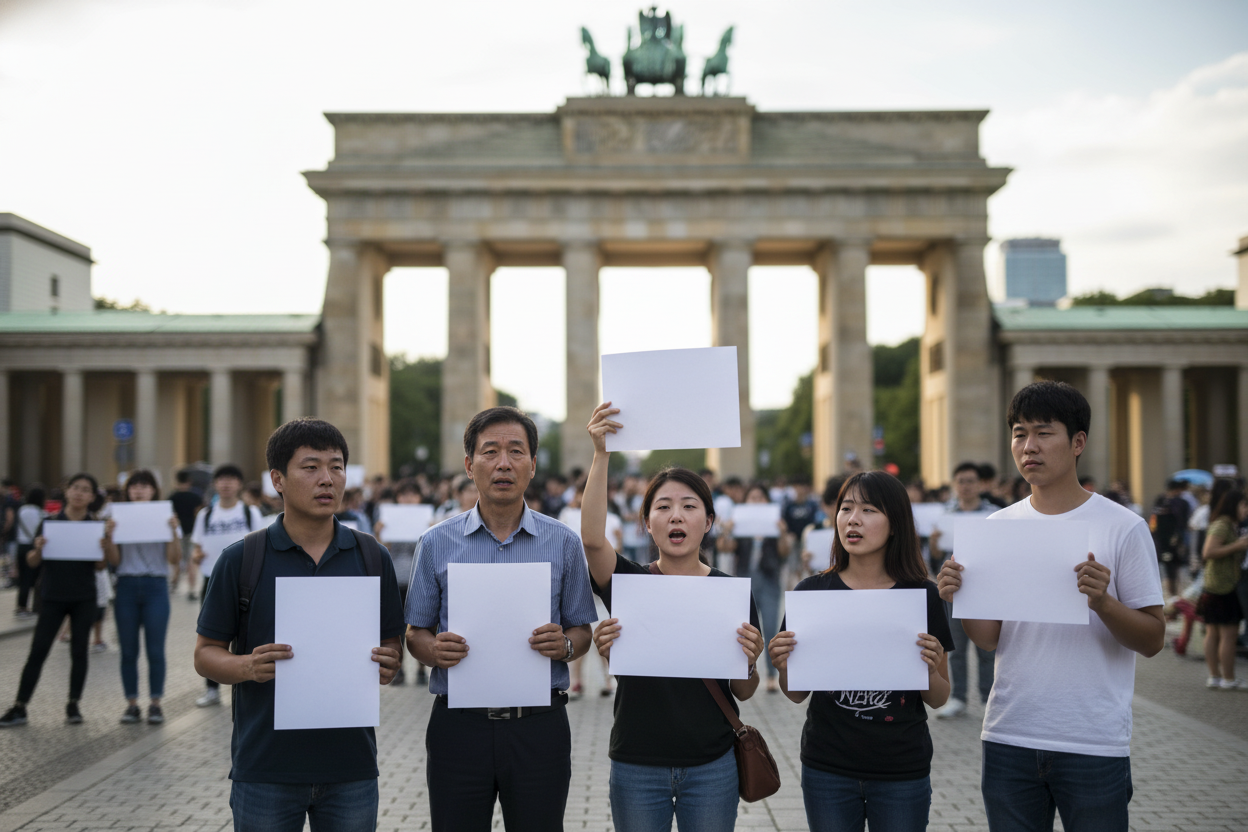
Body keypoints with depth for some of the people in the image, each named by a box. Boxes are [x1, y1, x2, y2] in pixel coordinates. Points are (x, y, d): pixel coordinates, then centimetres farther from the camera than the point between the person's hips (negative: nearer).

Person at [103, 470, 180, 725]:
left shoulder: (164, 518, 2)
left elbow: (174, 559, -3)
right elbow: (113, 561, 2)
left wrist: (174, 531, -16)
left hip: (155, 587, -1)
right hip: (126, 586, 2)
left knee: (155, 650, -1)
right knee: (128, 650, 5)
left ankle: (155, 704, 8)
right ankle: (131, 704, 13)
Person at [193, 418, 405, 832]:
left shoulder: (371, 558, 4)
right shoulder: (240, 559, -2)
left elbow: (393, 646, 10)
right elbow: (205, 654, 2)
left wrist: (386, 666, -12)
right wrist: (249, 667, -18)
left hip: (350, 765, 2)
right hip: (264, 768, -2)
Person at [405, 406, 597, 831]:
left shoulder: (563, 543, 4)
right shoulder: (436, 544, 4)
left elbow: (581, 630, 8)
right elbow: (416, 634, 8)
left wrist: (565, 645, -14)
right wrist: (435, 649, -14)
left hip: (539, 727, 0)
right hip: (459, 726, 0)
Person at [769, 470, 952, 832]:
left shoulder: (922, 595, -4)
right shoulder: (812, 591, -2)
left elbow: (938, 700, 2)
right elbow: (797, 694, 3)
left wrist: (930, 669, -18)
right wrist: (783, 666, -17)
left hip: (902, 772, 0)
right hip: (827, 769, 1)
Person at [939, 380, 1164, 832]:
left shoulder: (1124, 527, -5)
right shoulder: (998, 526, 6)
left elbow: (1152, 640, -5)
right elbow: (989, 638, 6)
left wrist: (1102, 602, -22)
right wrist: (957, 599, -13)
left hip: (1095, 744, -3)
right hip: (1008, 739, 3)